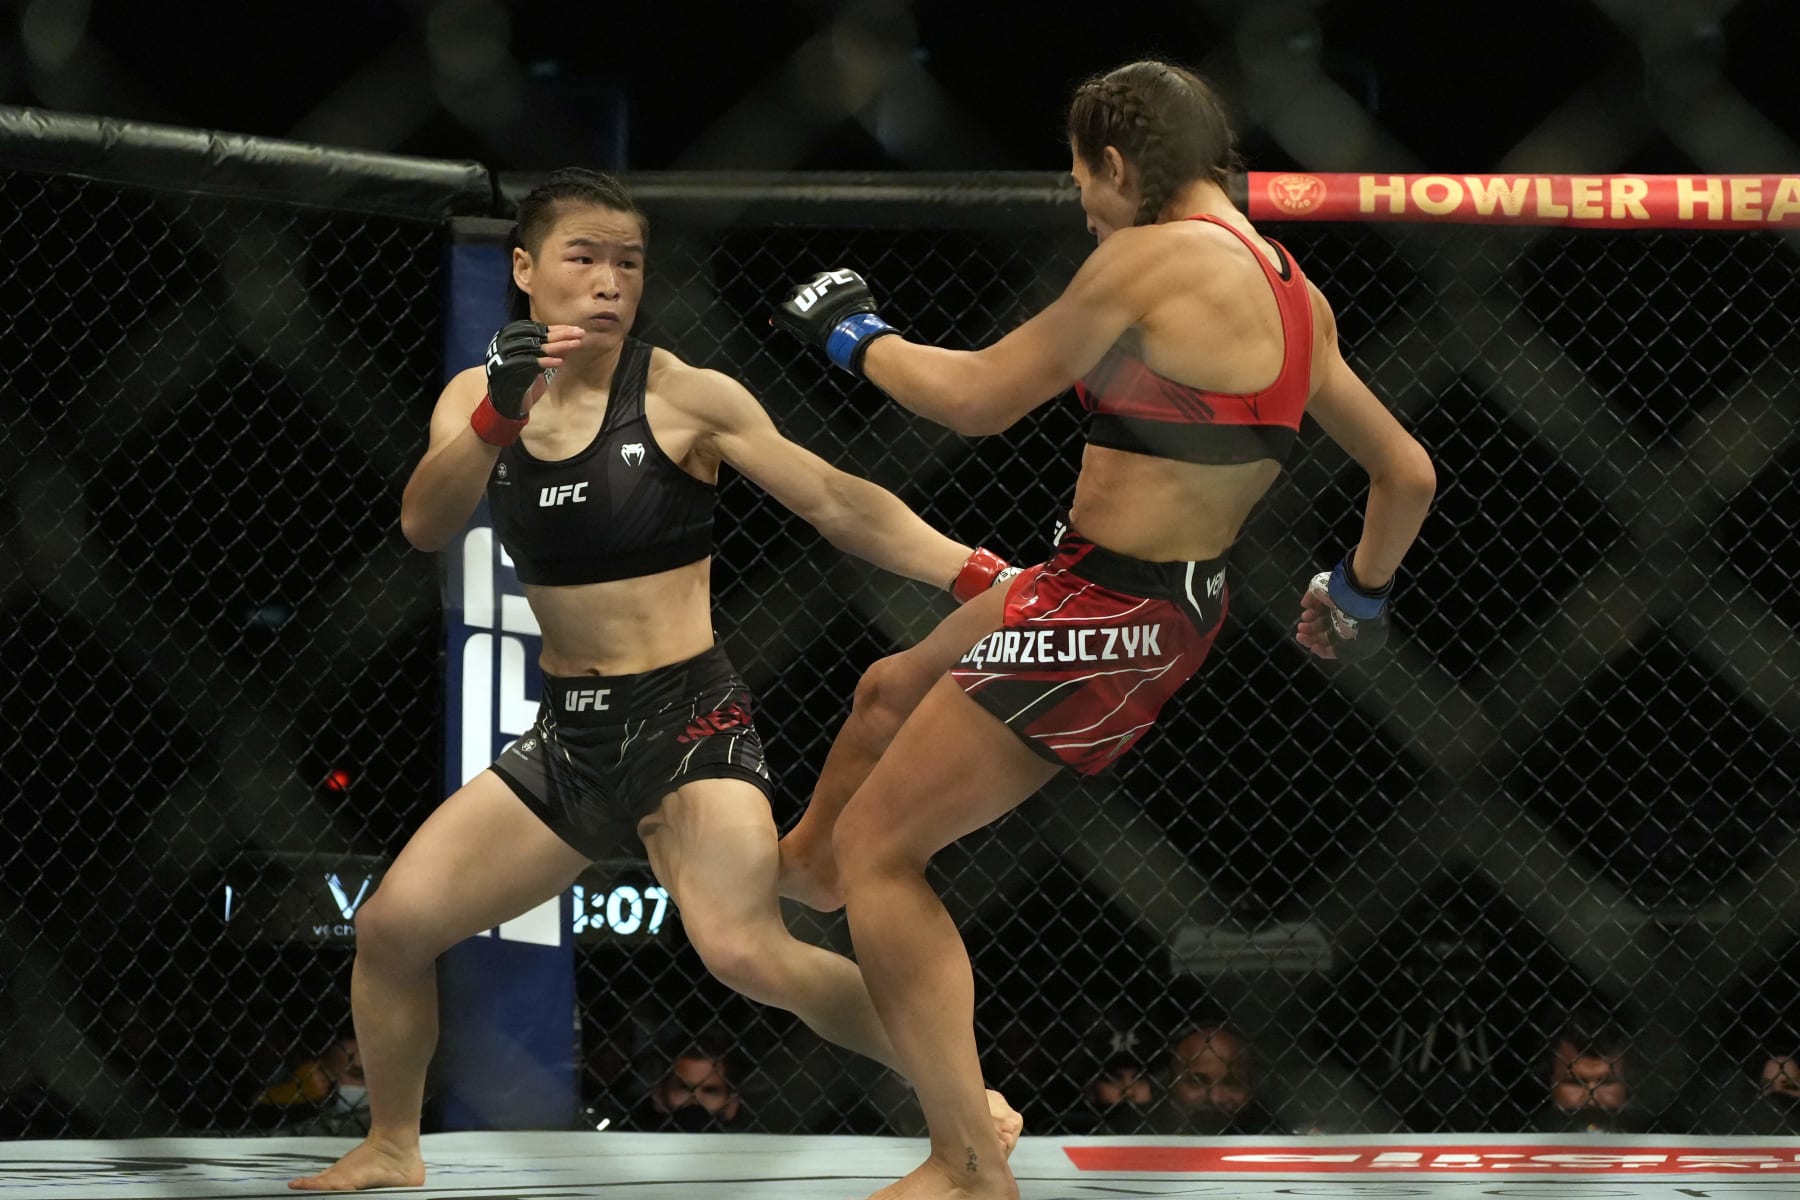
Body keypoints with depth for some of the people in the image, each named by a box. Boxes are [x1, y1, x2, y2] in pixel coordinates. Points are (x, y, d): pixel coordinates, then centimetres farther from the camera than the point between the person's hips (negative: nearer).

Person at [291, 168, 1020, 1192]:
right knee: (392, 925, -2)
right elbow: (426, 526, -13)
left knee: (748, 952, -26)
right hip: (567, 735, 5)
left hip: (689, 719, -5)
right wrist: (497, 418, -31)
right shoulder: (477, 398, 4)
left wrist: (981, 577, -23)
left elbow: (838, 503, -11)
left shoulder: (684, 396, -8)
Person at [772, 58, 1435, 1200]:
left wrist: (858, 338, 4)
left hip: (1102, 619, -10)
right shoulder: (1296, 295, 6)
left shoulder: (1153, 259, -19)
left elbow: (977, 398, -13)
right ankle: (805, 871, 55)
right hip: (1183, 604, 10)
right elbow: (1409, 473, 12)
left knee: (878, 849, -5)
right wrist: (1359, 594, 29)